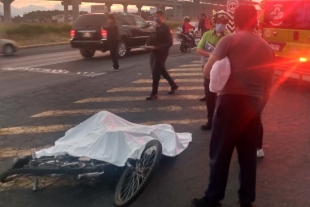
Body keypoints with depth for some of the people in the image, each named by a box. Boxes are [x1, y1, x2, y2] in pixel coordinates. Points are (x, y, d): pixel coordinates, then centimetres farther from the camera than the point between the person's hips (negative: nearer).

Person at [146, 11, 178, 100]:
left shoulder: (166, 28, -12)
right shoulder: (156, 27, 13)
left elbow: (169, 43, -18)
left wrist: (157, 47, -26)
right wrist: (150, 45, 0)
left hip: (161, 53, -8)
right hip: (154, 53, 8)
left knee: (155, 73, -6)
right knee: (162, 71, 17)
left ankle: (154, 94, 3)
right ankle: (173, 85, 34)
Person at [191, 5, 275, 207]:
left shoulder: (229, 40, -3)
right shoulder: (267, 47, 14)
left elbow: (208, 71, -6)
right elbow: (268, 85, 16)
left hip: (231, 101, -5)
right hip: (255, 103, 5)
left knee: (220, 153, 4)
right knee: (248, 154, 14)